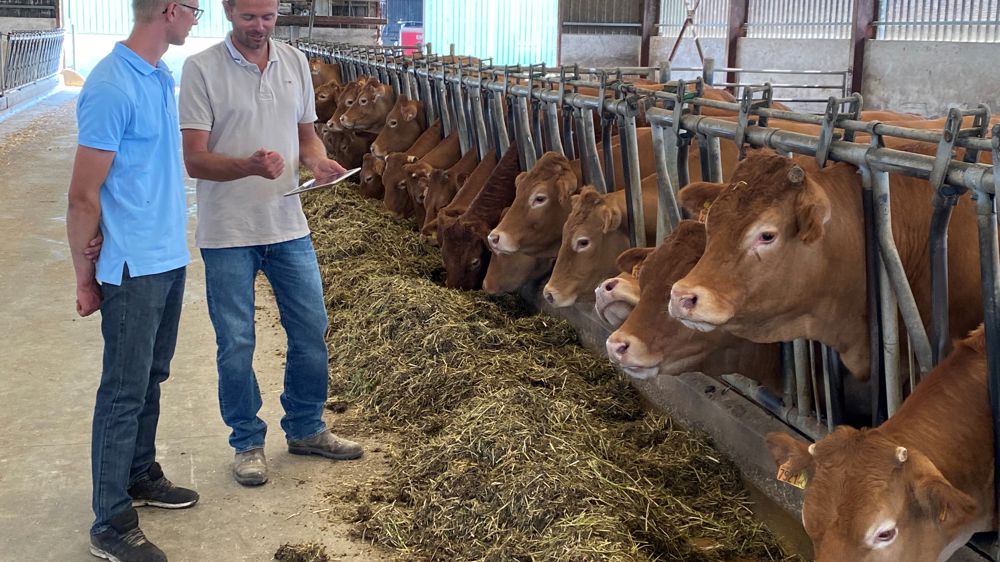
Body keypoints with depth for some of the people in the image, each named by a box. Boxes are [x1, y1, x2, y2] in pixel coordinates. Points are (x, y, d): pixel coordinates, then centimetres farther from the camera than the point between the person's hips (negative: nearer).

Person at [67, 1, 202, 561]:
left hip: (170, 258, 8)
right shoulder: (111, 88, -19)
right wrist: (86, 280, -10)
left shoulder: (162, 76, 8)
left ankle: (140, 476, 36)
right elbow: (84, 196, -16)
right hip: (133, 267, -8)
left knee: (152, 379, 20)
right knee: (125, 391, 0)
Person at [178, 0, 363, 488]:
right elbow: (194, 159, -14)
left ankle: (305, 429, 31)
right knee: (235, 344, 6)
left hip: (288, 226, 5)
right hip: (228, 233, -4)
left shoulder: (295, 62, 5)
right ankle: (247, 443, 24)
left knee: (310, 331, 12)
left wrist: (317, 159, -8)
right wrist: (249, 165, -31)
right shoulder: (201, 69, -10)